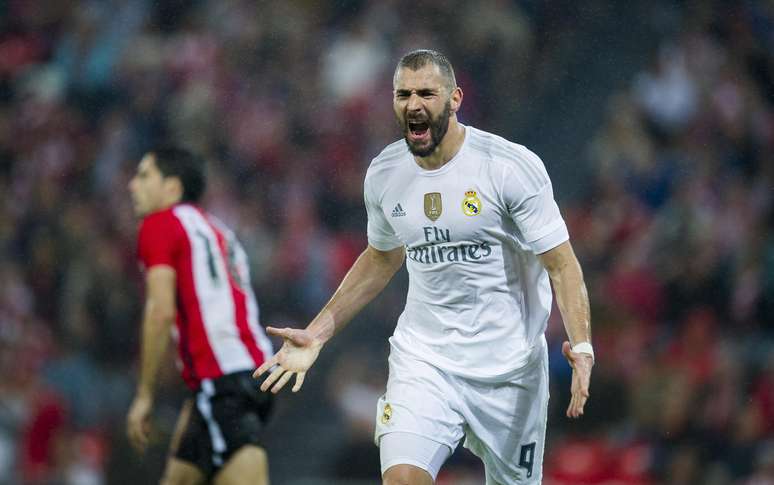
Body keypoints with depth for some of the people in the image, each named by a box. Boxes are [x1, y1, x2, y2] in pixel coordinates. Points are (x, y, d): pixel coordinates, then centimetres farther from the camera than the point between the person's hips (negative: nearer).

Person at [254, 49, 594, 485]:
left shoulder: (513, 166, -13)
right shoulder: (385, 173, 2)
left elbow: (561, 265, -11)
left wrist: (582, 347, -26)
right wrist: (318, 333, 14)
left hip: (508, 365, -2)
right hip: (422, 358, 2)